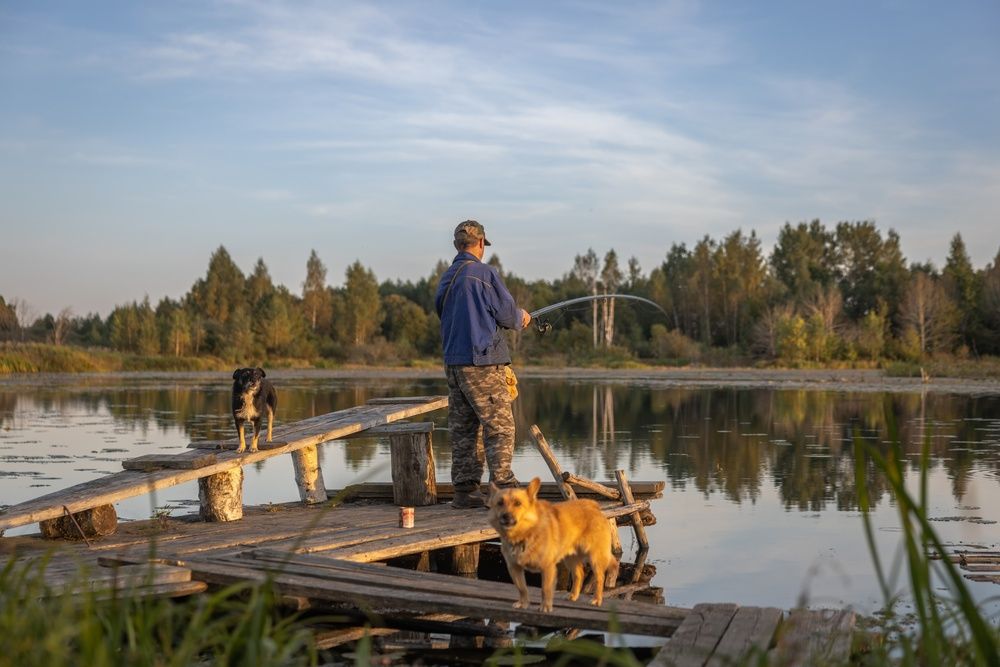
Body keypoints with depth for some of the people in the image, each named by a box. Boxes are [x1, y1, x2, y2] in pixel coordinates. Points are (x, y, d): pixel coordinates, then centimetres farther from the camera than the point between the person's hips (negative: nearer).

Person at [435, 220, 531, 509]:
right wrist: (521, 317, 15)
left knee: (463, 429, 9)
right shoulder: (484, 273, -9)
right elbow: (507, 313, -9)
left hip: (453, 363, 7)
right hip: (482, 363, -7)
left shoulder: (446, 279, 13)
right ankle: (503, 486, -9)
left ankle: (465, 490, 10)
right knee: (500, 426, -4)